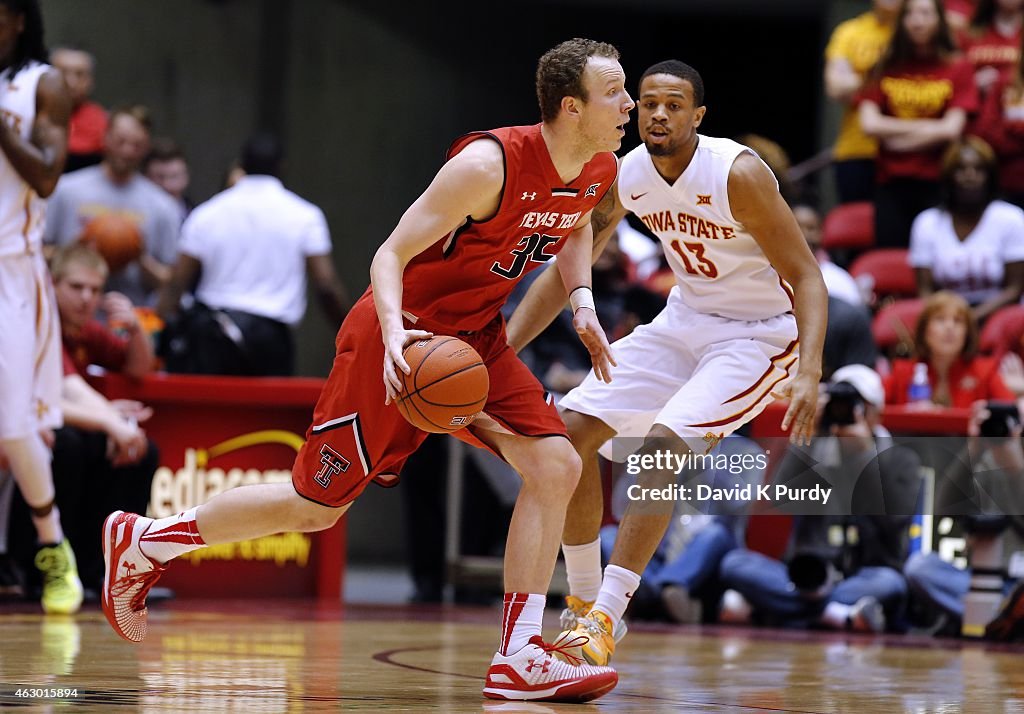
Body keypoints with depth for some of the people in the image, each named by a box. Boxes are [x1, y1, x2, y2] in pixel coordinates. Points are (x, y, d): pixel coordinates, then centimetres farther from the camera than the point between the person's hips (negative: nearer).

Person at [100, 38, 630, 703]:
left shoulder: (599, 171, -3)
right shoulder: (488, 164, -27)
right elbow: (391, 255, -23)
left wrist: (583, 304, 7)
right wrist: (393, 335, -40)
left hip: (475, 337, 7)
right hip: (404, 333, -7)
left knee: (556, 467, -11)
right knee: (316, 504, 1)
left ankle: (519, 659, -8)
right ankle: (140, 541, 18)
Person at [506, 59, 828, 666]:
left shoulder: (738, 175, -25)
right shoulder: (623, 177, -7)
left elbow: (807, 277, -22)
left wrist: (808, 374, -37)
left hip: (761, 331, -7)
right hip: (685, 319, 7)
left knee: (666, 444, -27)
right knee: (569, 430, -5)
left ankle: (604, 617, -21)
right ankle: (584, 602, 9)